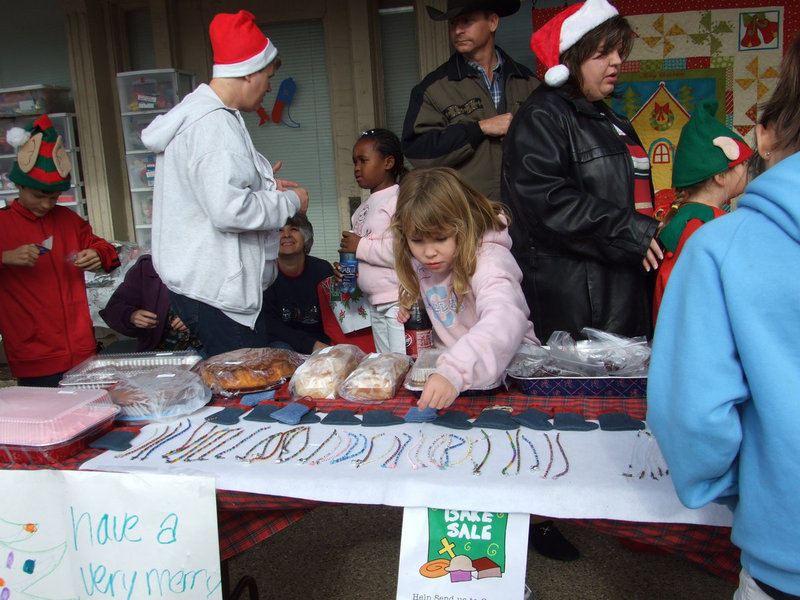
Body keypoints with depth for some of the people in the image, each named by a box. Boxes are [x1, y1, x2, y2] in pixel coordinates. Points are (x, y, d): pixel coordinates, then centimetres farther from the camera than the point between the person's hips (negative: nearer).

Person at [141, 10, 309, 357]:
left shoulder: (198, 113, 16)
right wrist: (289, 201, -12)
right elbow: (230, 210, -27)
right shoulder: (214, 124, -18)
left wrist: (263, 184, 14)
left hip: (203, 282, 11)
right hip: (214, 290, -11)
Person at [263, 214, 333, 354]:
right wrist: (312, 345, -24)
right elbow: (270, 325, -13)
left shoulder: (323, 269, -4)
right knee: (282, 350, -33)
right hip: (282, 341, -1)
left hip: (321, 341, 1)